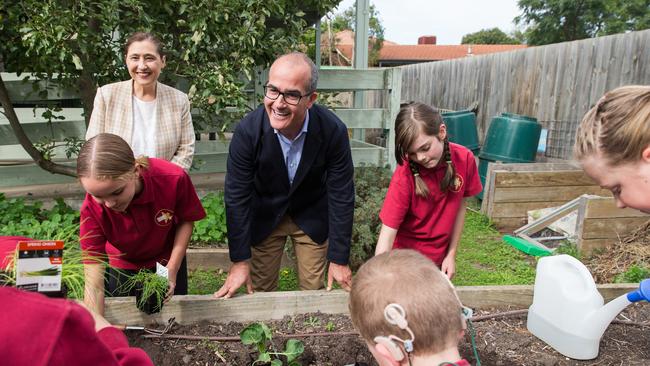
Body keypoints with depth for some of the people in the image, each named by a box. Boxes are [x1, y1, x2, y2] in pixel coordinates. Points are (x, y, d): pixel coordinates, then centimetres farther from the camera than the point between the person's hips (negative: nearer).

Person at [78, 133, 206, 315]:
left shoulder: (174, 178, -36)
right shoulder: (92, 209, -33)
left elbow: (186, 220, -14)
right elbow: (94, 286, -29)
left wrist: (172, 269, -19)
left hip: (167, 261, 1)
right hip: (123, 268, 0)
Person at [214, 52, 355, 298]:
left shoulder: (333, 131, -26)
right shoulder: (247, 130, -26)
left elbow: (341, 196, -17)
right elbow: (236, 197, -17)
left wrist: (339, 259, -13)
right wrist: (240, 261, -13)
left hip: (312, 216, 1)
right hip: (264, 216, 0)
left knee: (314, 293, 12)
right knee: (260, 293, 11)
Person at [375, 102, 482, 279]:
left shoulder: (464, 159, -14)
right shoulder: (405, 175, -24)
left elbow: (459, 207, -1)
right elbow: (388, 233, -25)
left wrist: (451, 254, 0)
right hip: (406, 258, -3)